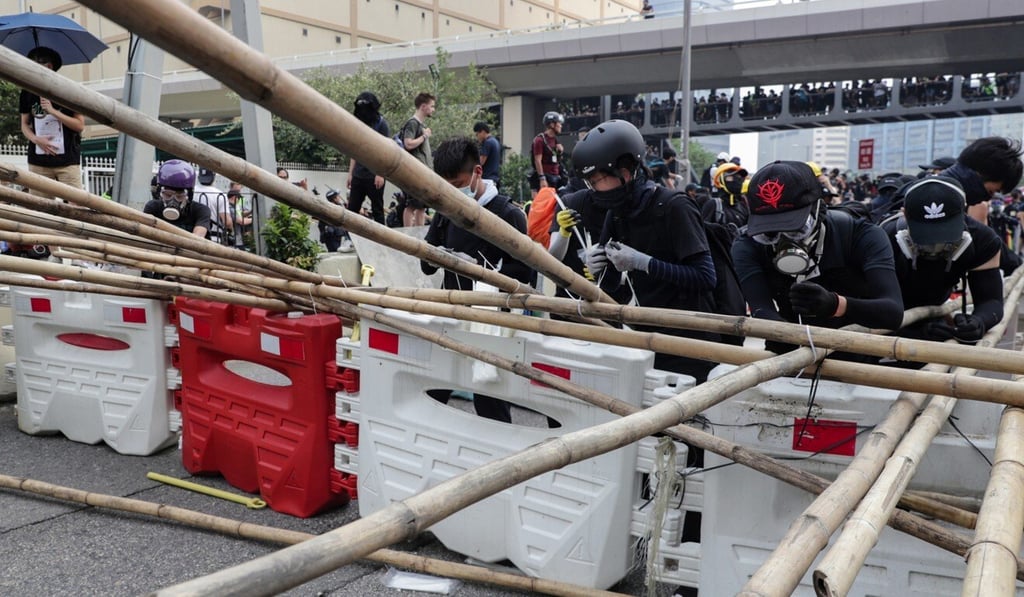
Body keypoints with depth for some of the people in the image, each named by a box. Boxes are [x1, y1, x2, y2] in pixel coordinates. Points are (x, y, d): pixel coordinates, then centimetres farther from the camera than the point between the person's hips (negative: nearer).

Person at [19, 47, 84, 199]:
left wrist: (53, 111, -14)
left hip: (68, 160, -3)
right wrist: (36, 139, -6)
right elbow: (24, 124, 14)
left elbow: (80, 125, -4)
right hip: (38, 162, 3)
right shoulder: (28, 92, 8)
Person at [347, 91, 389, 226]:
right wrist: (350, 174, 13)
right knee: (352, 209, 4)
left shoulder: (381, 124, -2)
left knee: (377, 210, 2)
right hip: (358, 175, 6)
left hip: (374, 176, -5)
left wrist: (380, 174, -15)